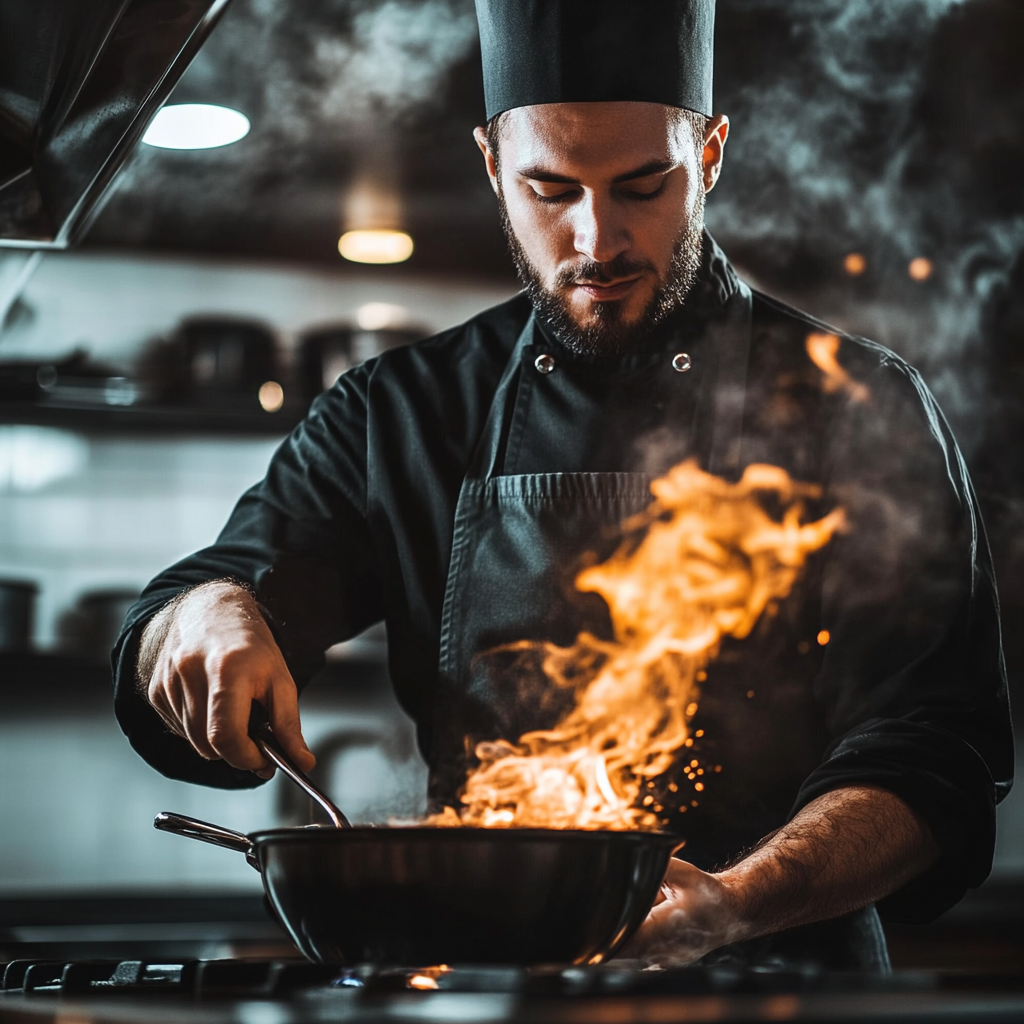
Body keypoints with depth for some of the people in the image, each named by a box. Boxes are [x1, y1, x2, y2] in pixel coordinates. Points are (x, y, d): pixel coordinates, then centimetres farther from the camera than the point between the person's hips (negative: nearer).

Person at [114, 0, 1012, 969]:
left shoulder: (866, 411, 4)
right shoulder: (400, 414, 12)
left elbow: (933, 752, -4)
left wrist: (734, 905, -22)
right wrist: (211, 610, -15)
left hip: (780, 982, -1)